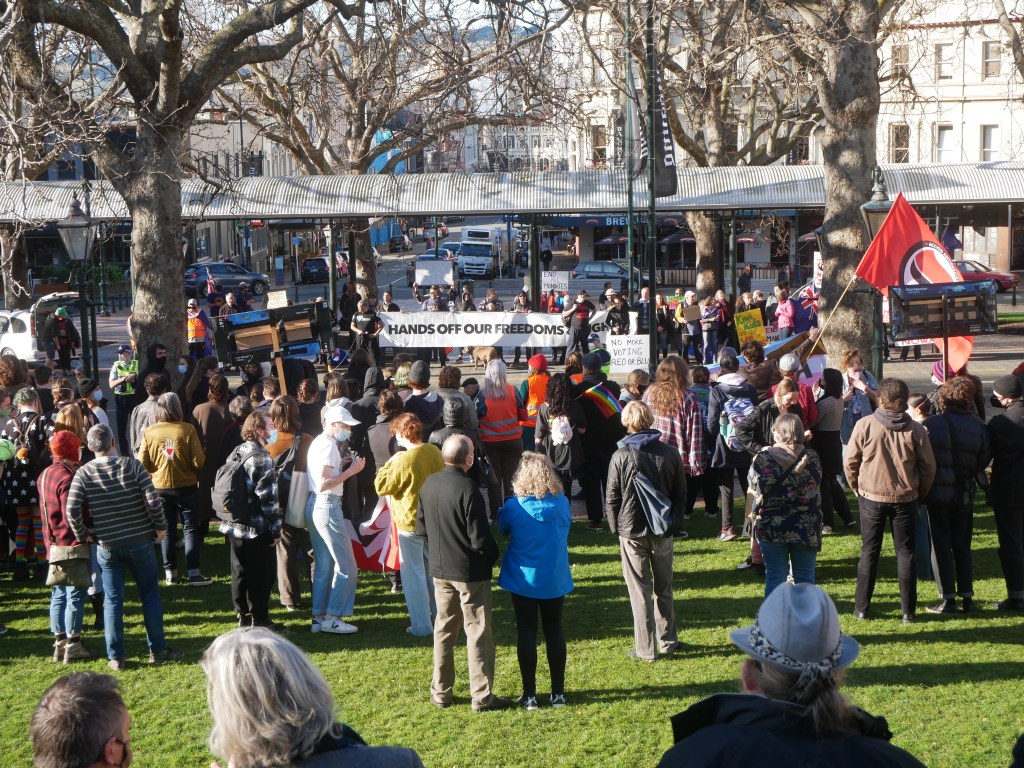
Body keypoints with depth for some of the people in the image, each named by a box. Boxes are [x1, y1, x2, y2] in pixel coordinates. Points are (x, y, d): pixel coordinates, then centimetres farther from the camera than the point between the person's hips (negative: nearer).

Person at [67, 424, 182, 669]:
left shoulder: (83, 474, -7)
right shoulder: (133, 465, -9)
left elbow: (72, 512, -13)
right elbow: (153, 501, -16)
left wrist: (84, 535, 3)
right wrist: (160, 527, -1)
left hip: (107, 546, 1)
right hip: (140, 543, -1)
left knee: (113, 601, 9)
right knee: (150, 595, 12)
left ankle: (116, 657, 12)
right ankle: (157, 650, 17)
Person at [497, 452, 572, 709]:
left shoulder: (514, 506, -15)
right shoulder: (562, 503, -7)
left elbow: (502, 529, 3)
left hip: (523, 579, -2)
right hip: (555, 579, 2)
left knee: (526, 632, 6)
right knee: (554, 630, 13)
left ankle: (529, 694, 8)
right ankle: (558, 692, 17)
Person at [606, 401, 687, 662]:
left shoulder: (621, 457, -13)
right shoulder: (670, 454, -4)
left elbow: (612, 499, -7)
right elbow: (681, 495, 4)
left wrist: (616, 528, 7)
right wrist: (674, 524, 15)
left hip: (632, 531, -3)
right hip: (663, 532, 3)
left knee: (640, 591, 5)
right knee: (664, 589, 17)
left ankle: (646, 649, 8)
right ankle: (668, 642, 25)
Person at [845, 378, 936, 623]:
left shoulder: (865, 425, -11)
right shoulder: (915, 429, -7)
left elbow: (850, 462, -5)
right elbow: (929, 467, -1)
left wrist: (858, 489, 11)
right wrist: (919, 493, 14)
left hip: (871, 497, -1)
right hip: (905, 499, 1)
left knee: (869, 552, 10)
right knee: (905, 553, 9)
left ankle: (862, 608, 13)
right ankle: (908, 610, 12)